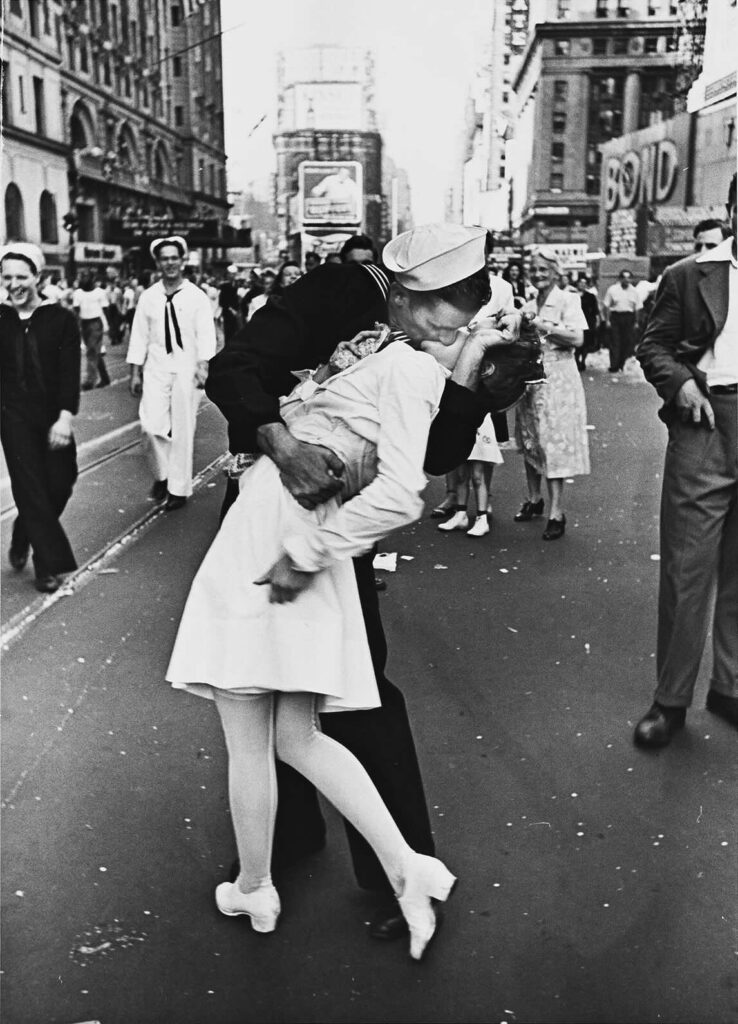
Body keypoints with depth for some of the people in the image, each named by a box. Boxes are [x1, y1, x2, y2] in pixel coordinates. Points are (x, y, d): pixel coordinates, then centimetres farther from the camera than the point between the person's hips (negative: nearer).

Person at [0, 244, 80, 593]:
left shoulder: (61, 318, -4)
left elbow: (70, 372, -9)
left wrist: (65, 417, -18)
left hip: (53, 415, 0)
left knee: (59, 485, 4)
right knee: (31, 488, -2)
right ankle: (50, 565, 7)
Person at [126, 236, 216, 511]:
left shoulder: (197, 297, -1)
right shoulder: (148, 297, 6)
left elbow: (206, 334, -7)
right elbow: (139, 335, 8)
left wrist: (203, 365, -21)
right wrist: (135, 372, 5)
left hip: (186, 368, -2)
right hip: (156, 367, 2)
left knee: (183, 429, 2)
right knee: (152, 424, -9)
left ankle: (179, 488, 15)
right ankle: (161, 474, 17)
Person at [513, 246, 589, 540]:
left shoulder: (567, 300, -2)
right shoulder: (528, 306, 15)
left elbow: (577, 338, -14)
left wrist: (543, 326, -17)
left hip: (556, 379, -6)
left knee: (553, 443, -8)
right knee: (529, 441, 10)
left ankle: (556, 512, -6)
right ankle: (534, 499, 25)